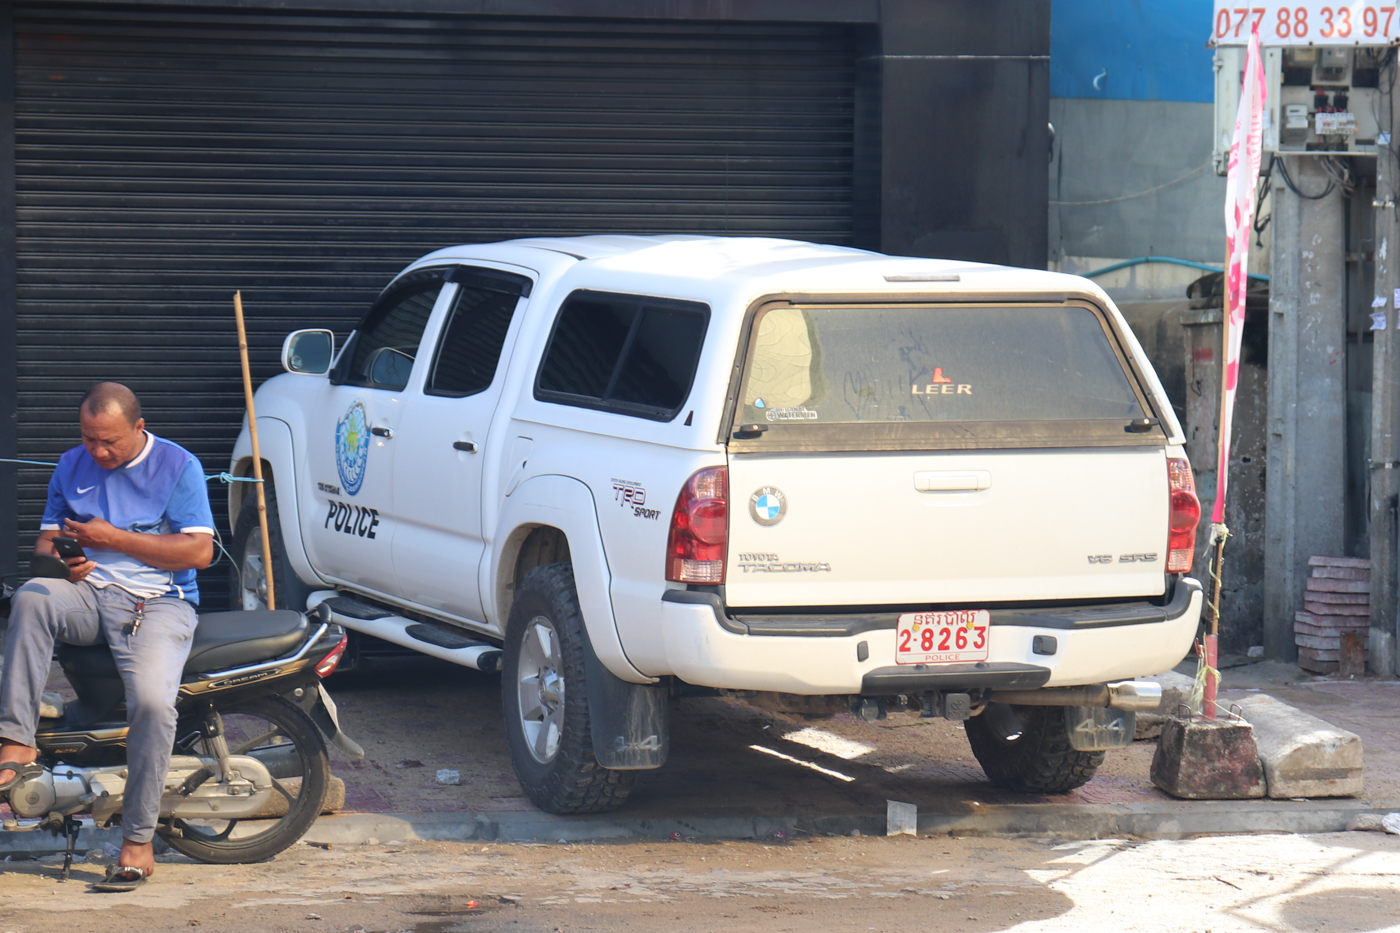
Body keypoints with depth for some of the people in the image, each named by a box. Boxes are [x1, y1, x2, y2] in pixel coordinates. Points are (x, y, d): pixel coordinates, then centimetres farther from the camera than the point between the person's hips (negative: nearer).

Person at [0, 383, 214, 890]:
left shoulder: (178, 466, 0)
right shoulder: (72, 466, 14)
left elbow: (200, 551, -8)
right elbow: (47, 536, 17)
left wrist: (115, 538, -13)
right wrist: (58, 559, -9)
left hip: (158, 602, -4)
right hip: (89, 596, 4)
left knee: (152, 700, -30)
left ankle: (138, 842, -21)